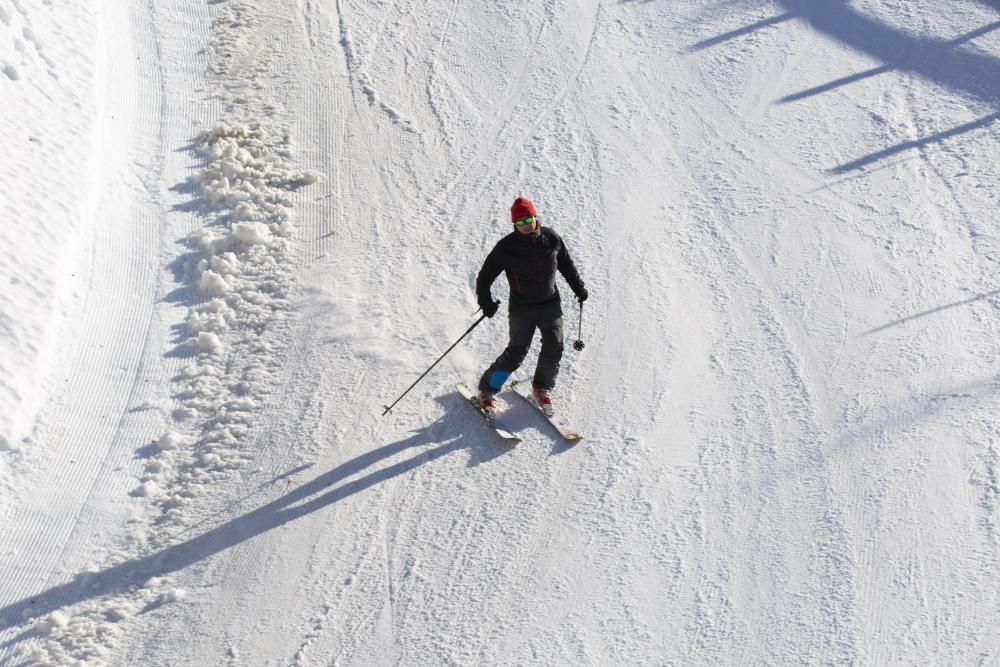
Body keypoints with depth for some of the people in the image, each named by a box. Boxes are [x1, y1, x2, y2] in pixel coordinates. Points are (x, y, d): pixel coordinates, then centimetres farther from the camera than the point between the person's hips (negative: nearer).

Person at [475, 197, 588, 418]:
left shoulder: (551, 239, -4)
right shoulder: (507, 247, -14)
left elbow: (566, 264, 15)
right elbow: (486, 275, -9)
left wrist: (578, 287, 18)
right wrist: (486, 302, -22)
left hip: (550, 303, 3)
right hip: (522, 307, -3)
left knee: (554, 347, -7)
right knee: (516, 352, -6)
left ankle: (543, 388, 18)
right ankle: (487, 390, 12)